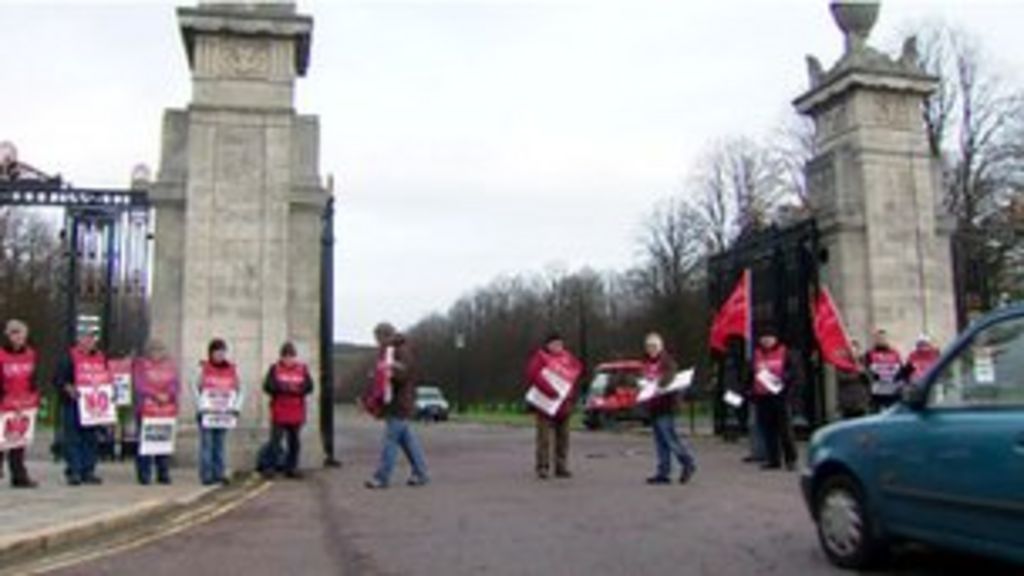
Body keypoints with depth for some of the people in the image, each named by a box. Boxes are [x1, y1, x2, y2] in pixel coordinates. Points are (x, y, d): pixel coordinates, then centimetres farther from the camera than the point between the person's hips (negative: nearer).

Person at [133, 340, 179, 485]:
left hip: (167, 409, 3)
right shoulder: (140, 365, 5)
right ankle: (144, 475, 0)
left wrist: (168, 395, -13)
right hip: (146, 409, -3)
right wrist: (156, 395, -16)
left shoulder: (170, 365, 15)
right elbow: (140, 385, -6)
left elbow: (177, 384, 6)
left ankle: (164, 475, 7)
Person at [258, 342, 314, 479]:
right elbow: (268, 386, -8)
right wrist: (282, 387, -20)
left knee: (294, 441, 9)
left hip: (296, 413, 3)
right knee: (275, 440, -4)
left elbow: (309, 387, -1)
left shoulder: (302, 368, 7)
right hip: (279, 413, -3)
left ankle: (291, 468, 18)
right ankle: (268, 467, 5)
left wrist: (297, 389, -18)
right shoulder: (275, 368, 1)